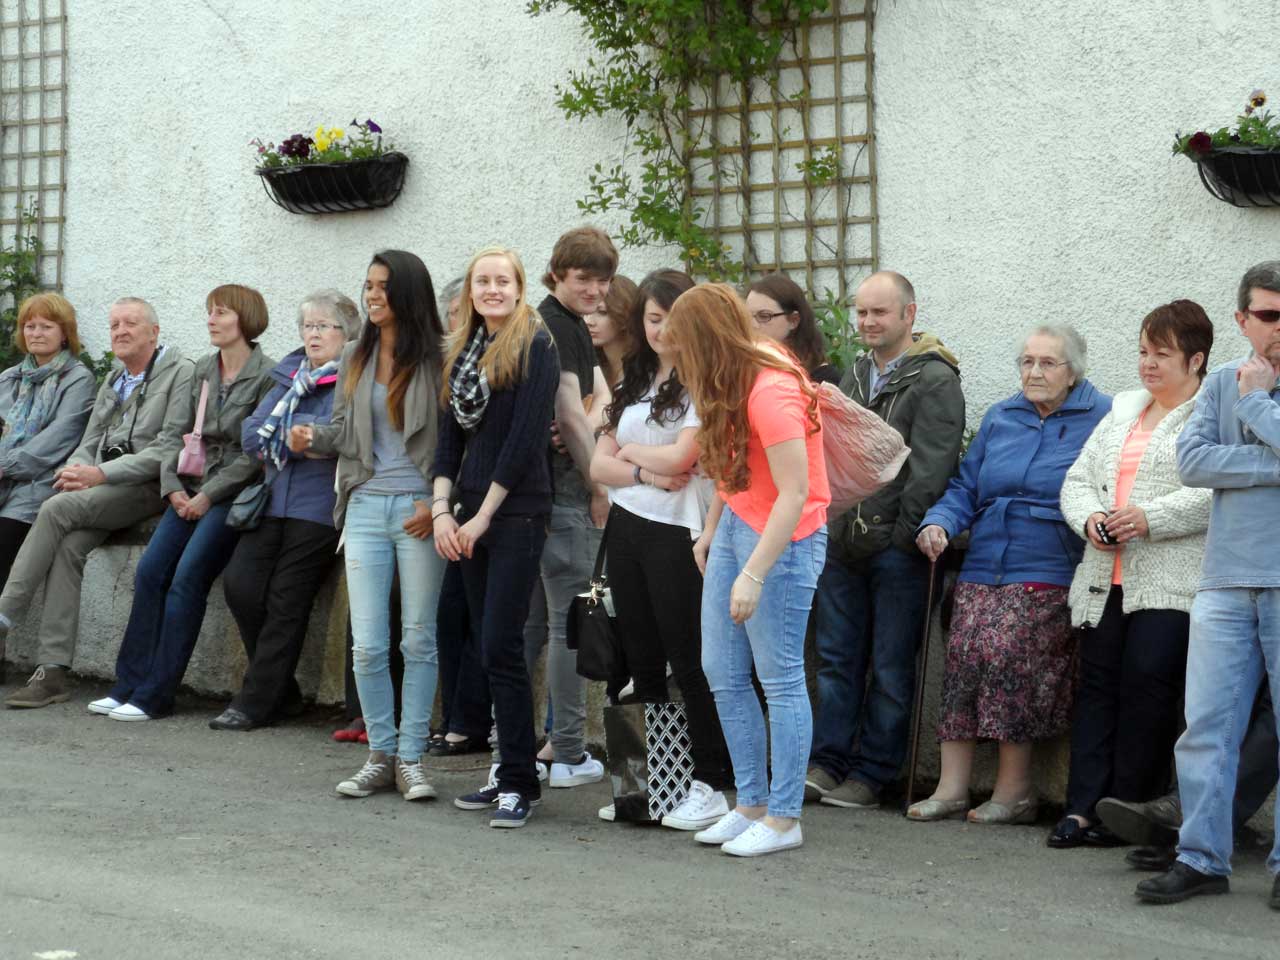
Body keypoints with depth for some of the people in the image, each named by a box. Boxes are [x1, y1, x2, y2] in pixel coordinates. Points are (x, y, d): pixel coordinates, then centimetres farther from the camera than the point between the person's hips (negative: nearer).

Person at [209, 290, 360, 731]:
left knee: (287, 598, -7)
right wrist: (298, 438, -6)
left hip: (320, 507, -6)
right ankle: (282, 693, 6)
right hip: (274, 501, 6)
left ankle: (255, 700, 2)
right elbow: (252, 433, 13)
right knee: (240, 583, -7)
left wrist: (277, 435, -6)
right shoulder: (289, 375, 20)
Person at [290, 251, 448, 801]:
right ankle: (381, 755, 13)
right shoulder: (356, 359, 12)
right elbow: (344, 431, 17)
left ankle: (411, 758, 11)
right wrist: (312, 438, -4)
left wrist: (437, 503, -14)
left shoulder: (436, 359, -3)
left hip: (419, 510, -4)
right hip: (366, 508, 4)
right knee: (367, 645, 0)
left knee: (418, 640, 4)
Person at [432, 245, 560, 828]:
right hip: (471, 517, 7)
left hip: (516, 512, -7)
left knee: (501, 647, -10)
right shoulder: (462, 351, 15)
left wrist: (483, 516, -11)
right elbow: (450, 435, 13)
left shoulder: (535, 346, -6)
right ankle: (509, 773, 14)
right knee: (490, 647, 7)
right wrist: (442, 510, 0)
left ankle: (520, 783, -4)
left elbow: (525, 437, -12)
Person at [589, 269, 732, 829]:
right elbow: (600, 465, 9)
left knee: (690, 661, -4)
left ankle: (709, 787, 2)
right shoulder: (632, 381, 15)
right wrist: (645, 472, -10)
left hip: (678, 535, -7)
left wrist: (628, 451, 2)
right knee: (641, 661, 11)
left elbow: (681, 455, -16)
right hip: (627, 528, 7)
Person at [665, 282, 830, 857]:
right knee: (722, 672, 9)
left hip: (783, 538, -10)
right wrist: (710, 529, 13)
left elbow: (794, 494, -25)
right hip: (736, 524, 10)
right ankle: (751, 804, 17)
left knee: (779, 678, -4)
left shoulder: (771, 393, -23)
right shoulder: (737, 378, 5)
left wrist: (753, 575, -25)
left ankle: (783, 819, 4)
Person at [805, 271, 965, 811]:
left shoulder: (934, 381, -9)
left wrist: (904, 533, -14)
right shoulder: (854, 377, 17)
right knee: (837, 658, 10)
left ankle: (872, 773, 8)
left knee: (891, 666, 2)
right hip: (842, 543, 7)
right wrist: (827, 521, 13)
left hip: (896, 548, -7)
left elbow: (931, 469, -14)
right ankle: (827, 761, 16)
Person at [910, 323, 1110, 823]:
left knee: (1005, 652, -20)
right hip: (983, 569, 5)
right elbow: (965, 488, 19)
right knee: (962, 655, -9)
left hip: (1049, 574, -5)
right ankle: (952, 786, -3)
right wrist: (939, 523, 1)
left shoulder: (1101, 418, 3)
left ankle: (1015, 788, -7)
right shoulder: (999, 418, 17)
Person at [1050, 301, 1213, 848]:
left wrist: (1151, 517, -22)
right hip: (1106, 581, 7)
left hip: (1170, 584, -7)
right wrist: (1089, 518, -2)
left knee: (1147, 685, -10)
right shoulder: (1123, 411, 22)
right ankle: (1083, 808, 2)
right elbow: (1078, 479, 19)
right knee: (1098, 685, 3)